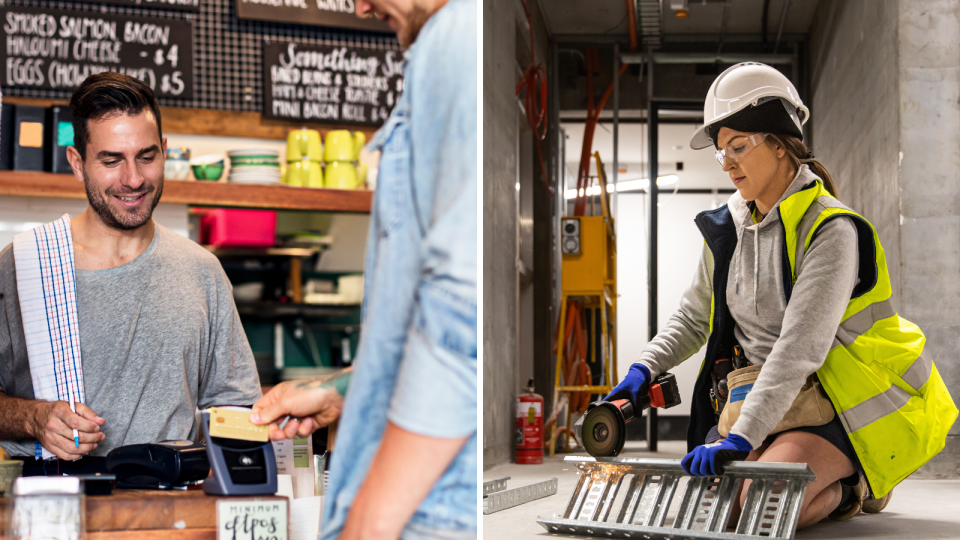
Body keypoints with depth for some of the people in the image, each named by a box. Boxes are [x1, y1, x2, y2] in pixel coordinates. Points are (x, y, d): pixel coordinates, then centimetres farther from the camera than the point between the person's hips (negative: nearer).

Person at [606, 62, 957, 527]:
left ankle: (852, 487, 3)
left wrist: (741, 436, -34)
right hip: (771, 398, 7)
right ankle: (831, 480, 11)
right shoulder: (728, 227, 6)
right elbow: (694, 316, 18)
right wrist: (644, 368, 0)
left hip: (843, 402, -7)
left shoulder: (829, 229, -17)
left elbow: (800, 348, -27)